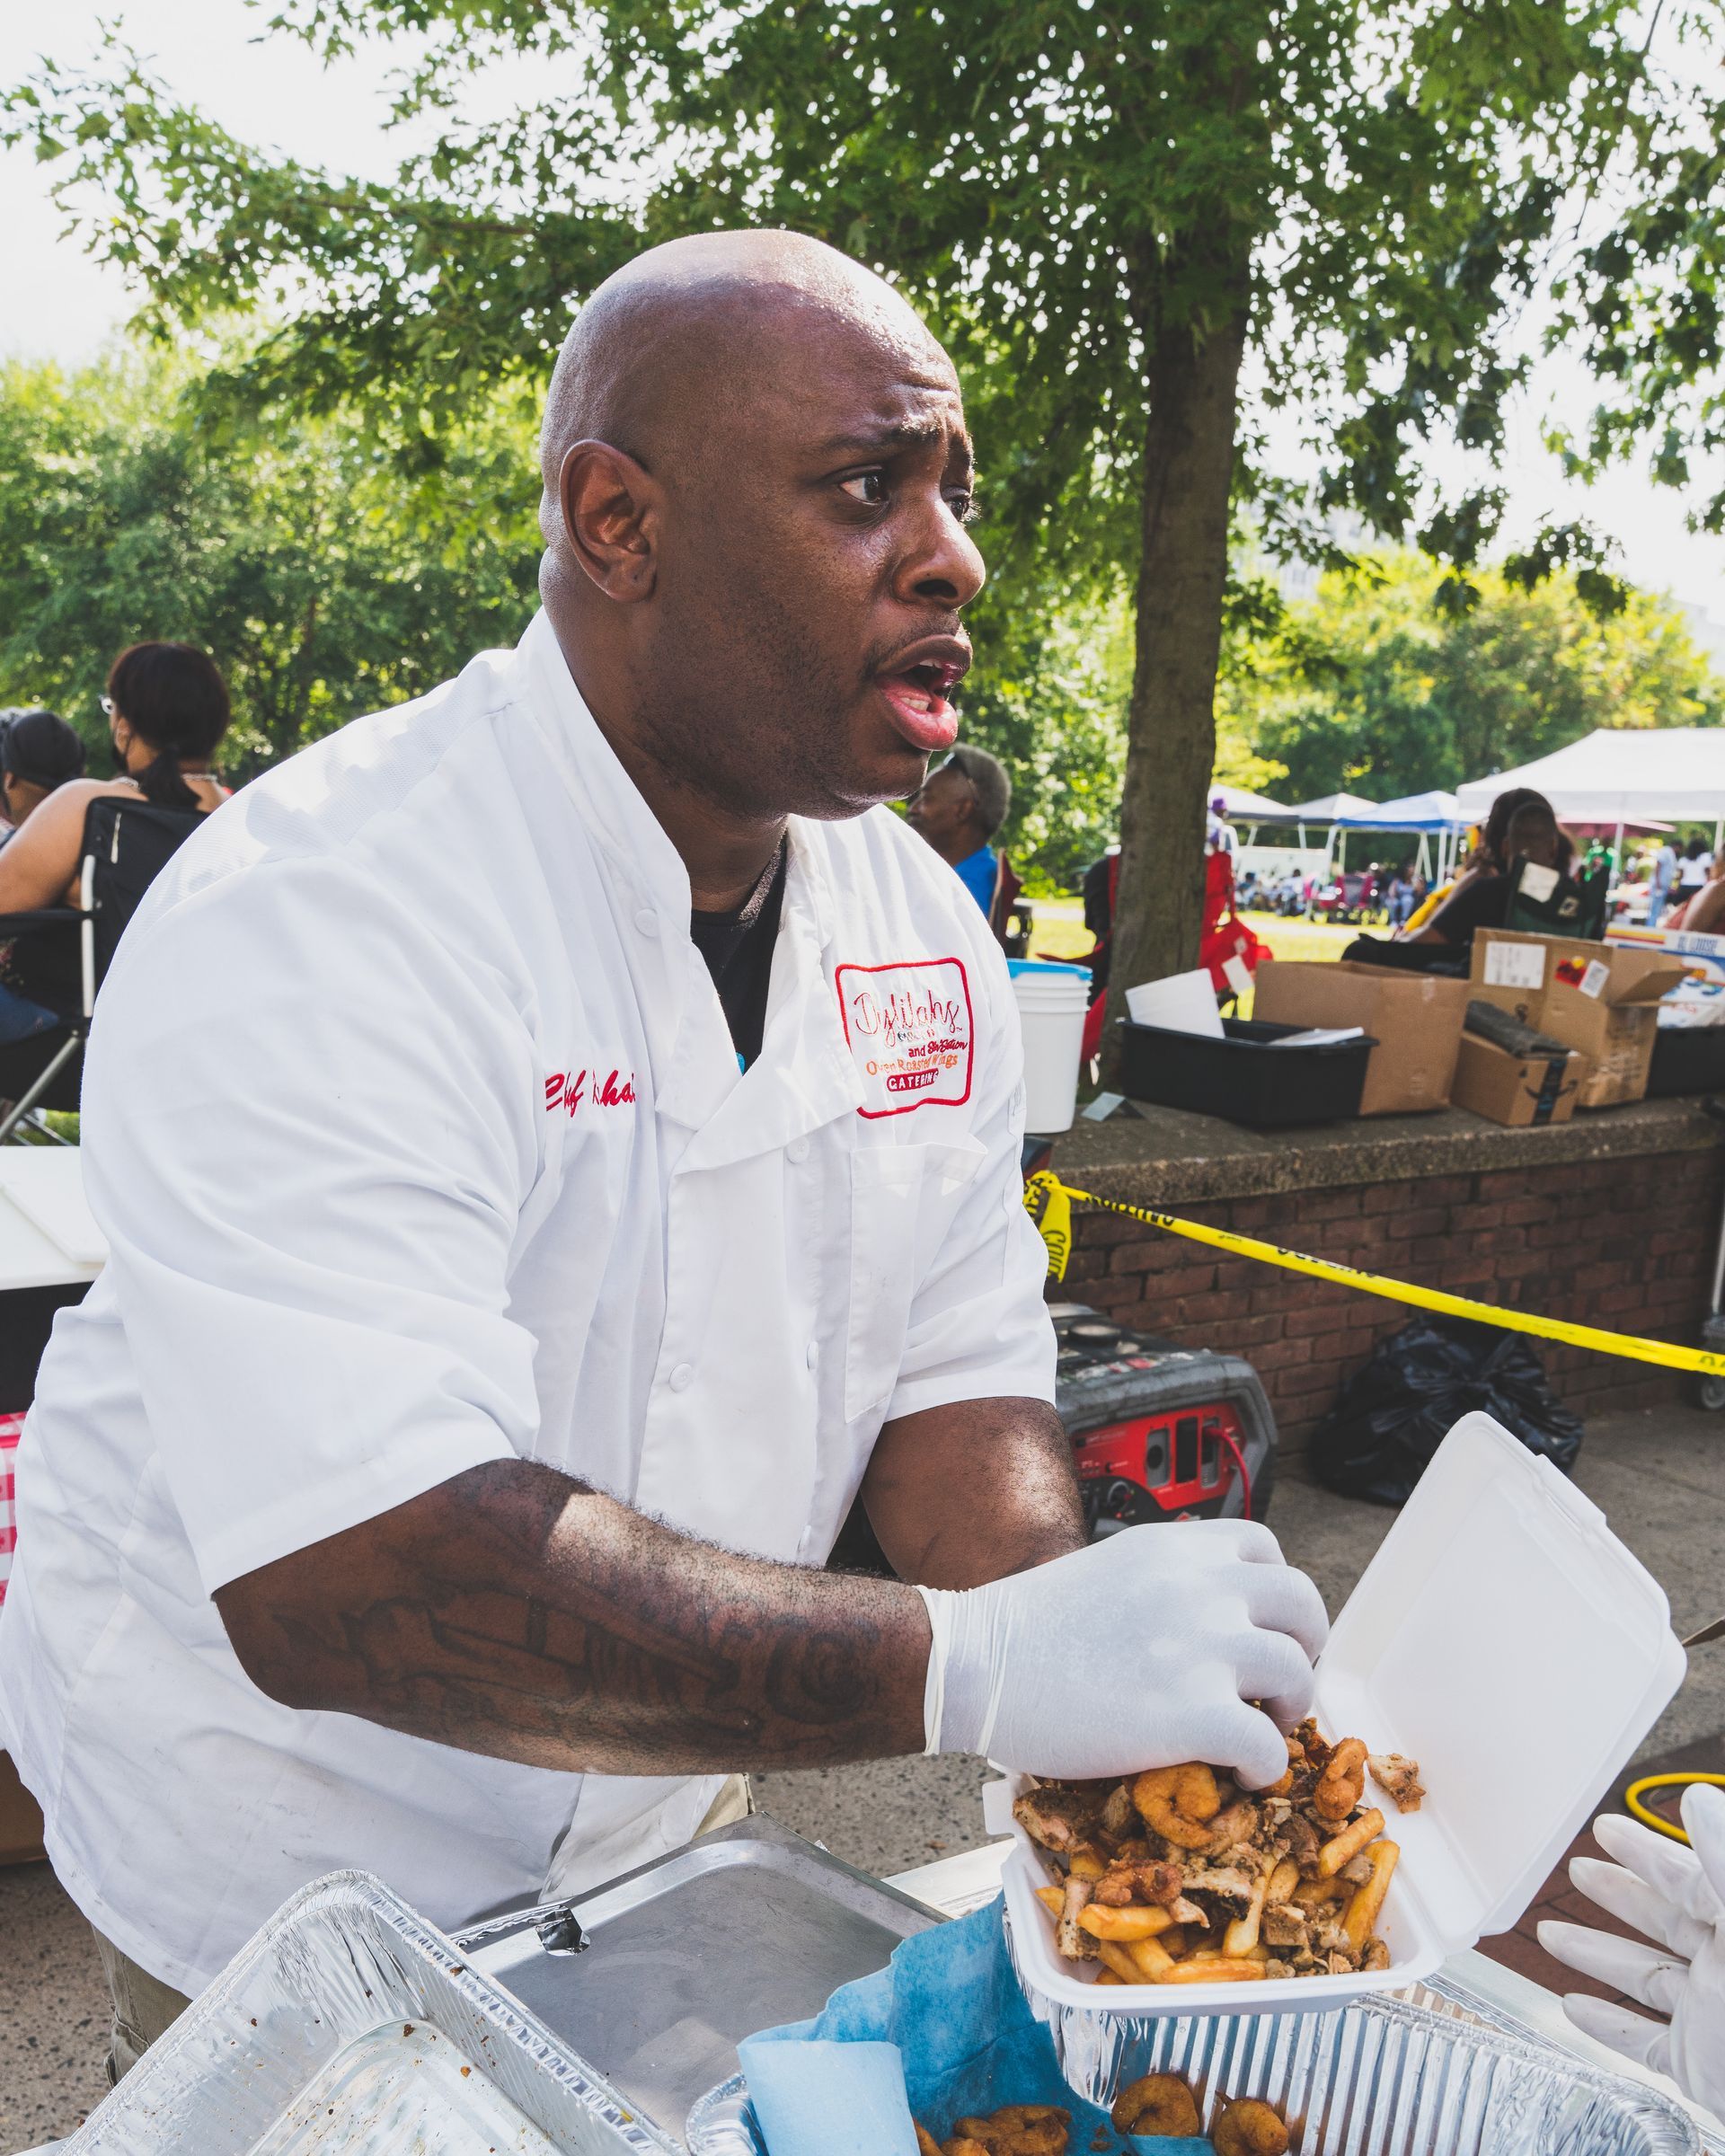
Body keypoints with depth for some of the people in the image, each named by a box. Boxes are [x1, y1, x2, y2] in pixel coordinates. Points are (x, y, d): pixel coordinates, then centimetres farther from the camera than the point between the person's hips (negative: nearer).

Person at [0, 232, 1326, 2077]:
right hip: (287, 1878, -5)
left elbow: (955, 1372, -4)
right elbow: (342, 1570, -39)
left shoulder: (920, 931, -7)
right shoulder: (312, 921, -31)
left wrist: (1090, 1648, -23)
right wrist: (969, 1668, -41)